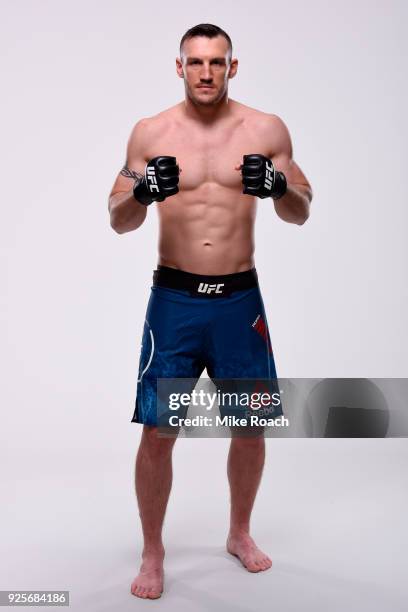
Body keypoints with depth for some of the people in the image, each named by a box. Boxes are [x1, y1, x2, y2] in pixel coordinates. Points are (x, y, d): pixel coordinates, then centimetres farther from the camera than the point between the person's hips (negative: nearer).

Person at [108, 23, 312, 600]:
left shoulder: (267, 129, 2)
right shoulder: (150, 132, 0)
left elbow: (301, 214, 5)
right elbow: (118, 222, 1)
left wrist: (280, 187, -18)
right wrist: (142, 194, -22)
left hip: (240, 297, 2)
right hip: (174, 297, -1)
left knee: (251, 424, 10)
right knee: (157, 431, -2)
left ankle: (240, 534, 35)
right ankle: (153, 553, 19)